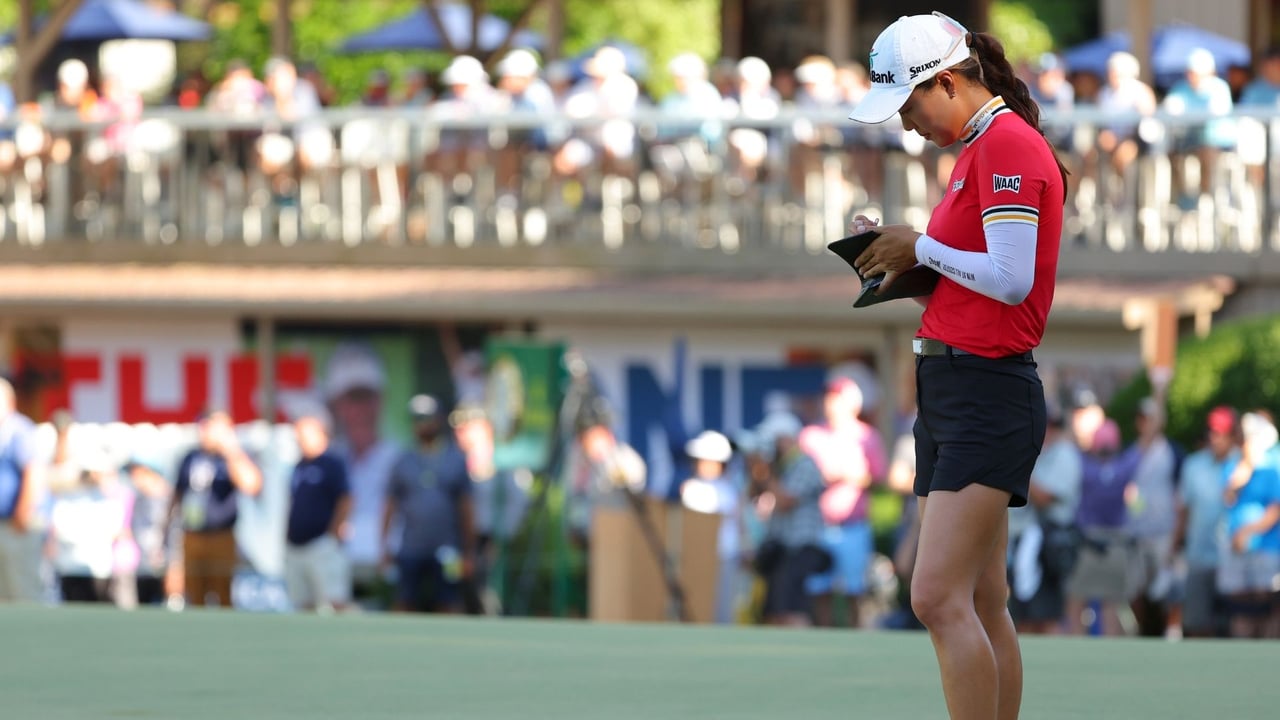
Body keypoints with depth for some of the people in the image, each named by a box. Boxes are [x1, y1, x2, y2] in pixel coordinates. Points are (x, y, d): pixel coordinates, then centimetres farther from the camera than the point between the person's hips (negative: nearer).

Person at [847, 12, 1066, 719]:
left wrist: (921, 247, -8)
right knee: (981, 607, 8)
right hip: (947, 387, 11)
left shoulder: (1008, 144, -12)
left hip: (987, 392, -11)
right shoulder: (978, 148, 19)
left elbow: (1010, 280, -20)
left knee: (939, 598, -17)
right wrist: (903, 256, 9)